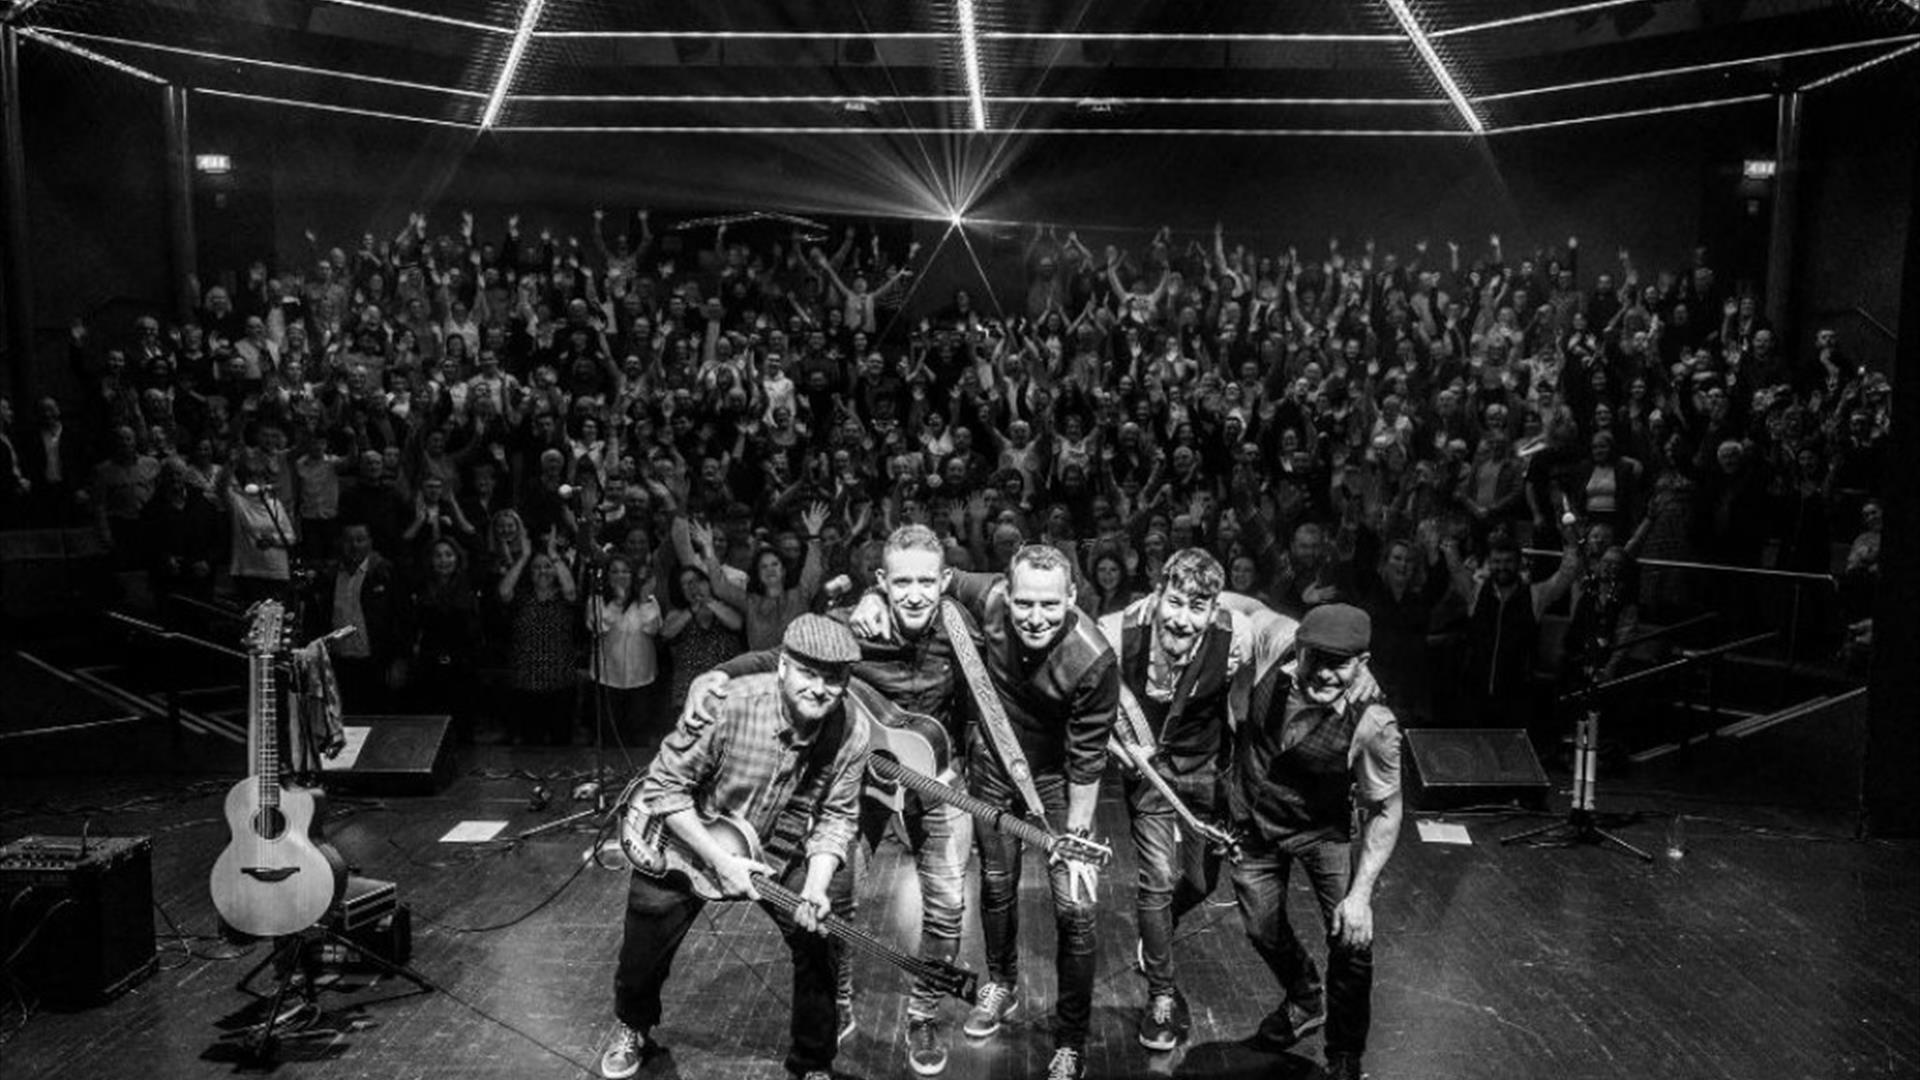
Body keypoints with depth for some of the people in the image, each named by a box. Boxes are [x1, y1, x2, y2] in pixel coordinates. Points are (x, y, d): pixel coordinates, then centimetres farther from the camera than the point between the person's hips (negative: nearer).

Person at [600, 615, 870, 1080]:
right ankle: (635, 1026, 39)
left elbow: (836, 816, -12)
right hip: (688, 840, -2)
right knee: (644, 950, 4)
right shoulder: (729, 703, -33)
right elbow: (664, 785, -25)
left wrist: (816, 885, -28)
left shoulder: (851, 731, -23)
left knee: (820, 938, -10)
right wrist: (719, 861, -28)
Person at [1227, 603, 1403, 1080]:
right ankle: (1305, 1000, 53)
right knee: (1263, 929, 19)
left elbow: (1385, 810, -19)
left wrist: (1360, 893, -23)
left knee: (1352, 943, -9)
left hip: (1323, 829, -3)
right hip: (1253, 820, 3)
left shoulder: (1372, 724, -32)